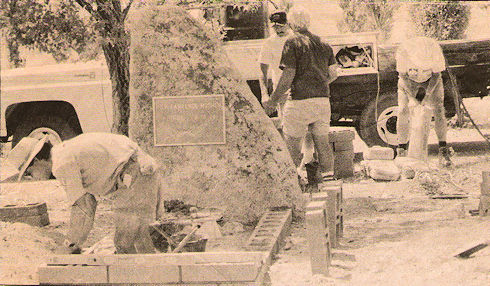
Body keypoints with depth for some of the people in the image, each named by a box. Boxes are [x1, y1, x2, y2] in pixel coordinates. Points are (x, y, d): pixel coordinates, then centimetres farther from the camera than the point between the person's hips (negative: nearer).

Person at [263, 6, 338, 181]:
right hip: (323, 100, 6)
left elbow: (288, 75, -14)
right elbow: (333, 74, 12)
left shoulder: (293, 42, -8)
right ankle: (328, 175, 15)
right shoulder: (323, 44, 11)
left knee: (292, 142, 3)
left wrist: (273, 101, -8)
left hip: (300, 101, -6)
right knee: (322, 141, 14)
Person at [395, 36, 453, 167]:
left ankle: (443, 151, -14)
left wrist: (427, 93, -20)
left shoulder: (435, 50, -37)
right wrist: (414, 95, -21)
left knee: (438, 110, -15)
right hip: (409, 82, 0)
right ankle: (401, 151, -5)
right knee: (403, 112, -14)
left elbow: (437, 75, -19)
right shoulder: (403, 52, -38)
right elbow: (403, 75, -21)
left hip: (431, 82, 0)